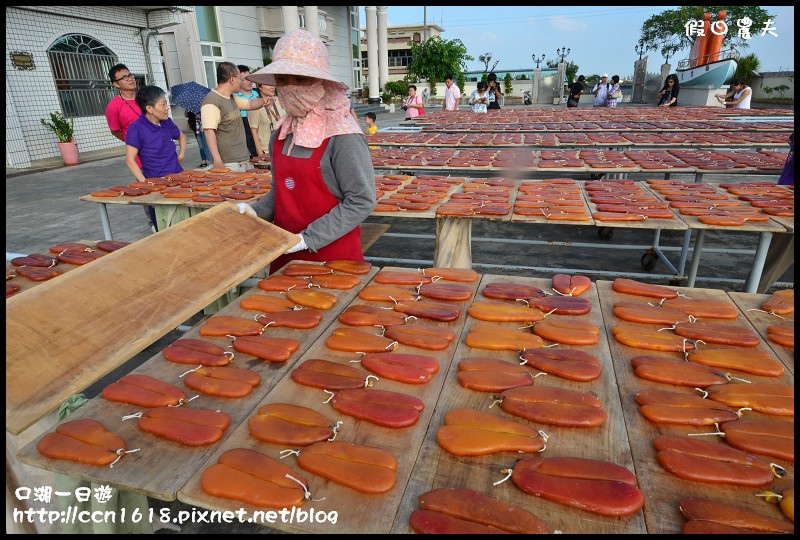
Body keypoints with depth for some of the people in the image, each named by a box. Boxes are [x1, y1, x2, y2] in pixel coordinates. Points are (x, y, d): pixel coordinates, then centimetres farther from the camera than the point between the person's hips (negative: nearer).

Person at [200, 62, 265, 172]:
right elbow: (209, 131, -21)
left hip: (241, 161, 9)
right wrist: (217, 160, -27)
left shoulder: (232, 97, 14)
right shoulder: (211, 101, -14)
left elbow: (249, 104, 32)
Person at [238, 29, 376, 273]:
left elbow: (361, 202, -18)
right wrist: (256, 211, -3)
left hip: (332, 254, -6)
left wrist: (308, 239, -20)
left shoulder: (342, 136, -17)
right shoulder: (281, 134, 4)